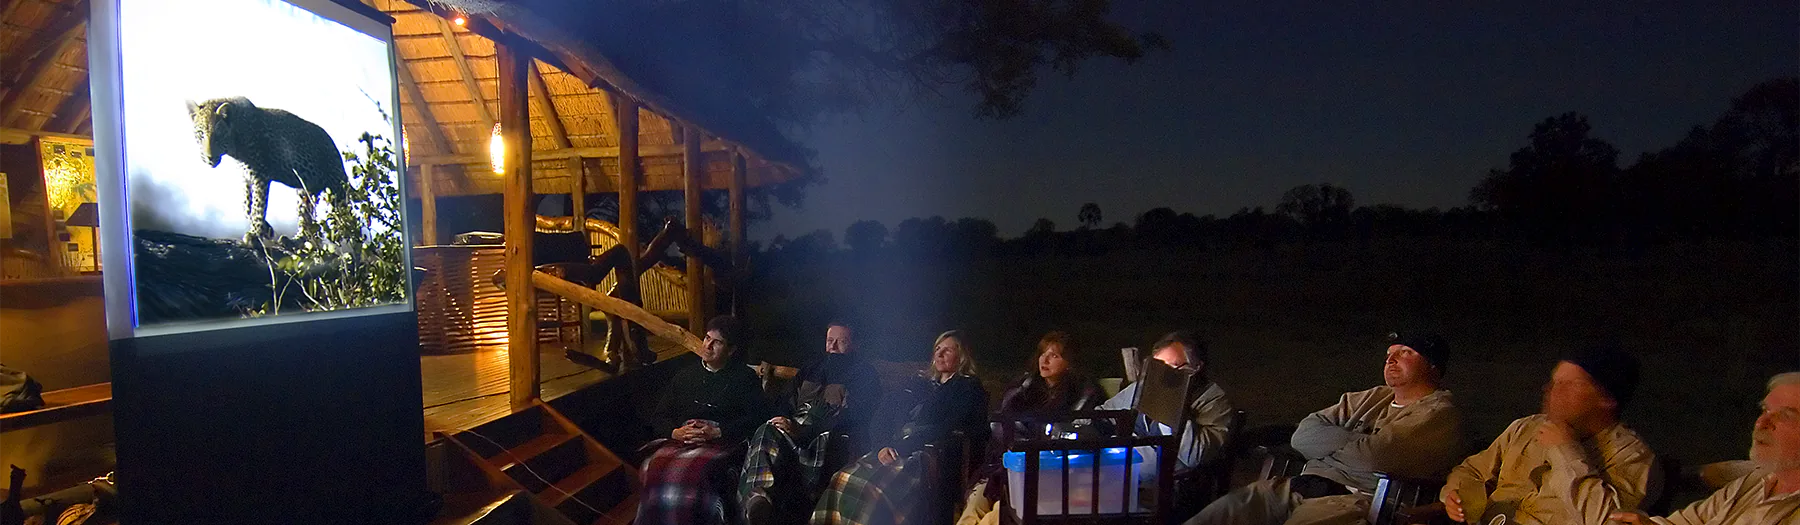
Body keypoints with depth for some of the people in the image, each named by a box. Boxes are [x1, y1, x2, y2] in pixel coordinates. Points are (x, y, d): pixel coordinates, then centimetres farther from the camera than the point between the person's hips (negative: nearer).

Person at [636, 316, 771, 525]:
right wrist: (675, 432, -2)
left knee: (694, 469, -37)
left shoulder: (745, 378, 14)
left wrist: (717, 431, -10)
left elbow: (758, 416, 1)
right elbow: (658, 417, 22)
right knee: (657, 467, -30)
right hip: (680, 442, 4)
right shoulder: (684, 376, 26)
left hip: (724, 443, -3)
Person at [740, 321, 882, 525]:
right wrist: (784, 421, 0)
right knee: (766, 432, -29)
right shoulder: (812, 371, 31)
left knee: (824, 441, -41)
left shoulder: (865, 376, 12)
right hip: (797, 432, 4)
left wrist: (803, 430, -17)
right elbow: (788, 404, 28)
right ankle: (758, 497, -57)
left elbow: (851, 417, -4)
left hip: (836, 439, -4)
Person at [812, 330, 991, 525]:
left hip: (935, 458, -6)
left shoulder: (969, 388, 6)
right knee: (844, 479, -18)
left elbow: (943, 430, -7)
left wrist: (900, 447, -15)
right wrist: (887, 446, -3)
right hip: (901, 450, 6)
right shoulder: (922, 384, 27)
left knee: (876, 485, -31)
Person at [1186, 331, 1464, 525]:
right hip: (1307, 484, 7)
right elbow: (1303, 435, 14)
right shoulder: (1368, 399, 26)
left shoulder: (1440, 414, 3)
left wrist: (1328, 442, 5)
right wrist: (1355, 440, -1)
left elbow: (1375, 455, -14)